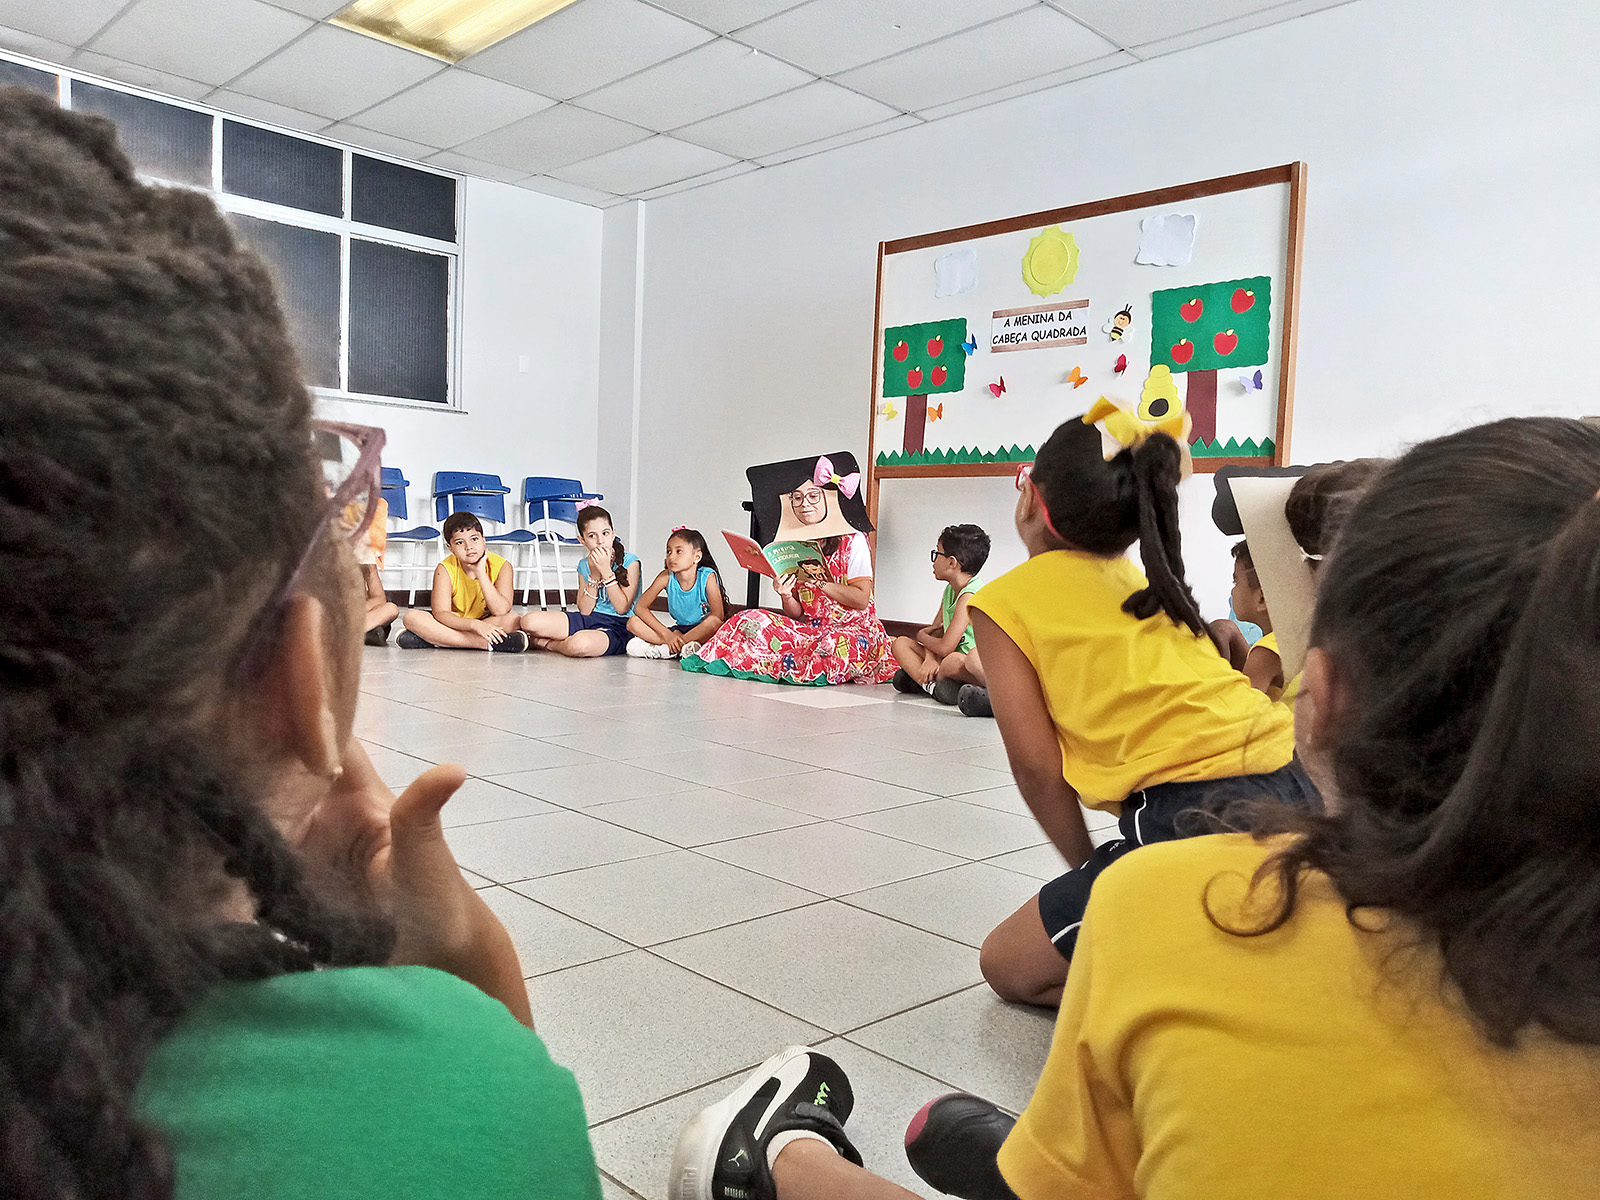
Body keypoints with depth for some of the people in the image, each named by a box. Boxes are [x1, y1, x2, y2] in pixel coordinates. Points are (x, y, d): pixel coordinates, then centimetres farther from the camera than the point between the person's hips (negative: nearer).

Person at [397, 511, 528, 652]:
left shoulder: (501, 567, -14)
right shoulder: (445, 569, -14)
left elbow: (501, 611, -26)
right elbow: (440, 613, -24)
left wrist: (481, 572, -28)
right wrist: (474, 625, -41)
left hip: (489, 622, 0)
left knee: (513, 619, -32)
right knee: (412, 617, -25)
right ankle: (485, 643, -33)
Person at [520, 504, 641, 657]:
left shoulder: (630, 561, -6)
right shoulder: (584, 565, 9)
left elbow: (622, 608, -13)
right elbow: (585, 611, 1)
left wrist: (606, 570, -16)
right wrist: (594, 574, -9)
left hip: (617, 627, -4)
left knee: (581, 643, -39)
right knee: (529, 621, -19)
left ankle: (547, 643, -7)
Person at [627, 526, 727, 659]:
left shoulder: (707, 577, -15)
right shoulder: (667, 576, -7)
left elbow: (718, 616, -24)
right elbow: (640, 607, -8)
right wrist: (666, 634, -20)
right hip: (678, 630, 4)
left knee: (715, 622, -38)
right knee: (633, 622, -11)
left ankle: (665, 649, -25)